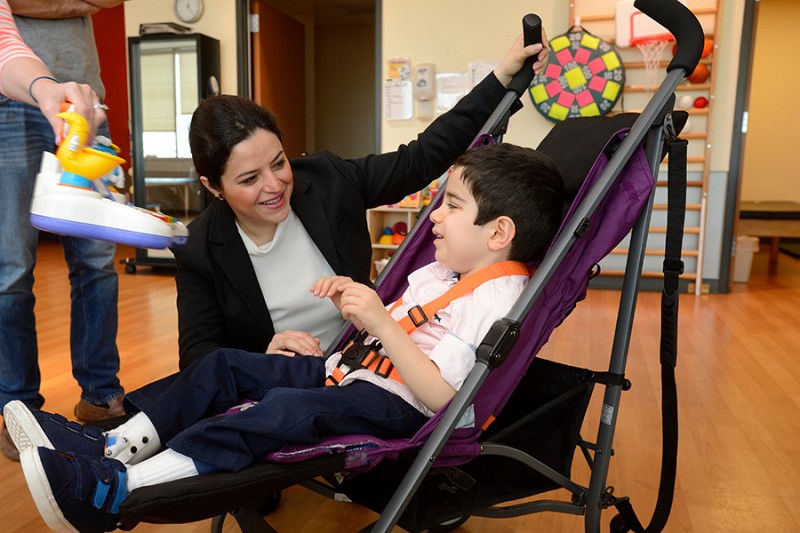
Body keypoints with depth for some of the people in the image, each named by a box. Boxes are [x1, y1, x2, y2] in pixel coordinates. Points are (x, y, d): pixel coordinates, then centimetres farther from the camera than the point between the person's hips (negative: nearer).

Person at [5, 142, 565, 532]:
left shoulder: (497, 298, -15)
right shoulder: (438, 273, 17)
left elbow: (439, 394, -23)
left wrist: (382, 324, -27)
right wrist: (356, 301, 3)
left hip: (397, 405, -10)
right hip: (349, 369, 10)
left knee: (283, 410, -33)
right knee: (226, 365, 5)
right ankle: (115, 444, 2)